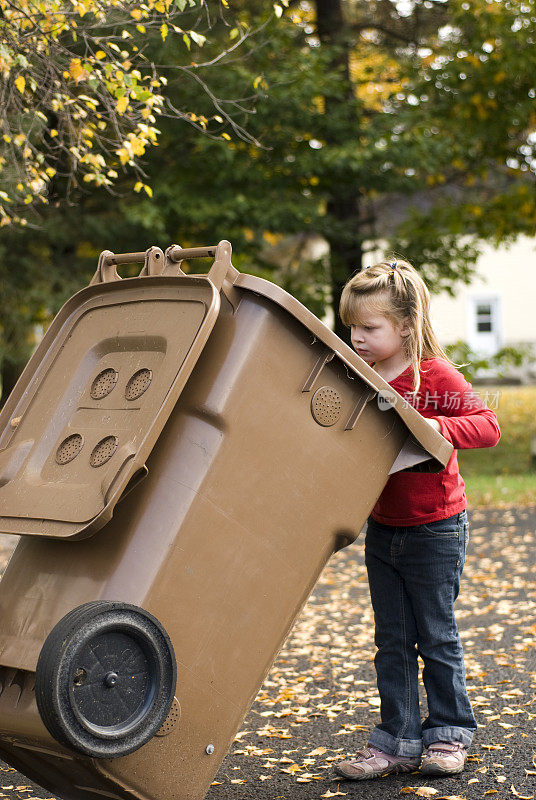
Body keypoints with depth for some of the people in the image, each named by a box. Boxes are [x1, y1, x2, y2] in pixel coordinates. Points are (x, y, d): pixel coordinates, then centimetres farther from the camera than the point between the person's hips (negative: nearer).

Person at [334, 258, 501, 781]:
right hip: (381, 529, 6)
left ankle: (449, 734, 23)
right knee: (391, 641, 9)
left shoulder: (436, 376, -15)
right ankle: (397, 742, 17)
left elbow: (488, 426, -22)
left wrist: (439, 427, -37)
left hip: (435, 529, -6)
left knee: (436, 637, 7)